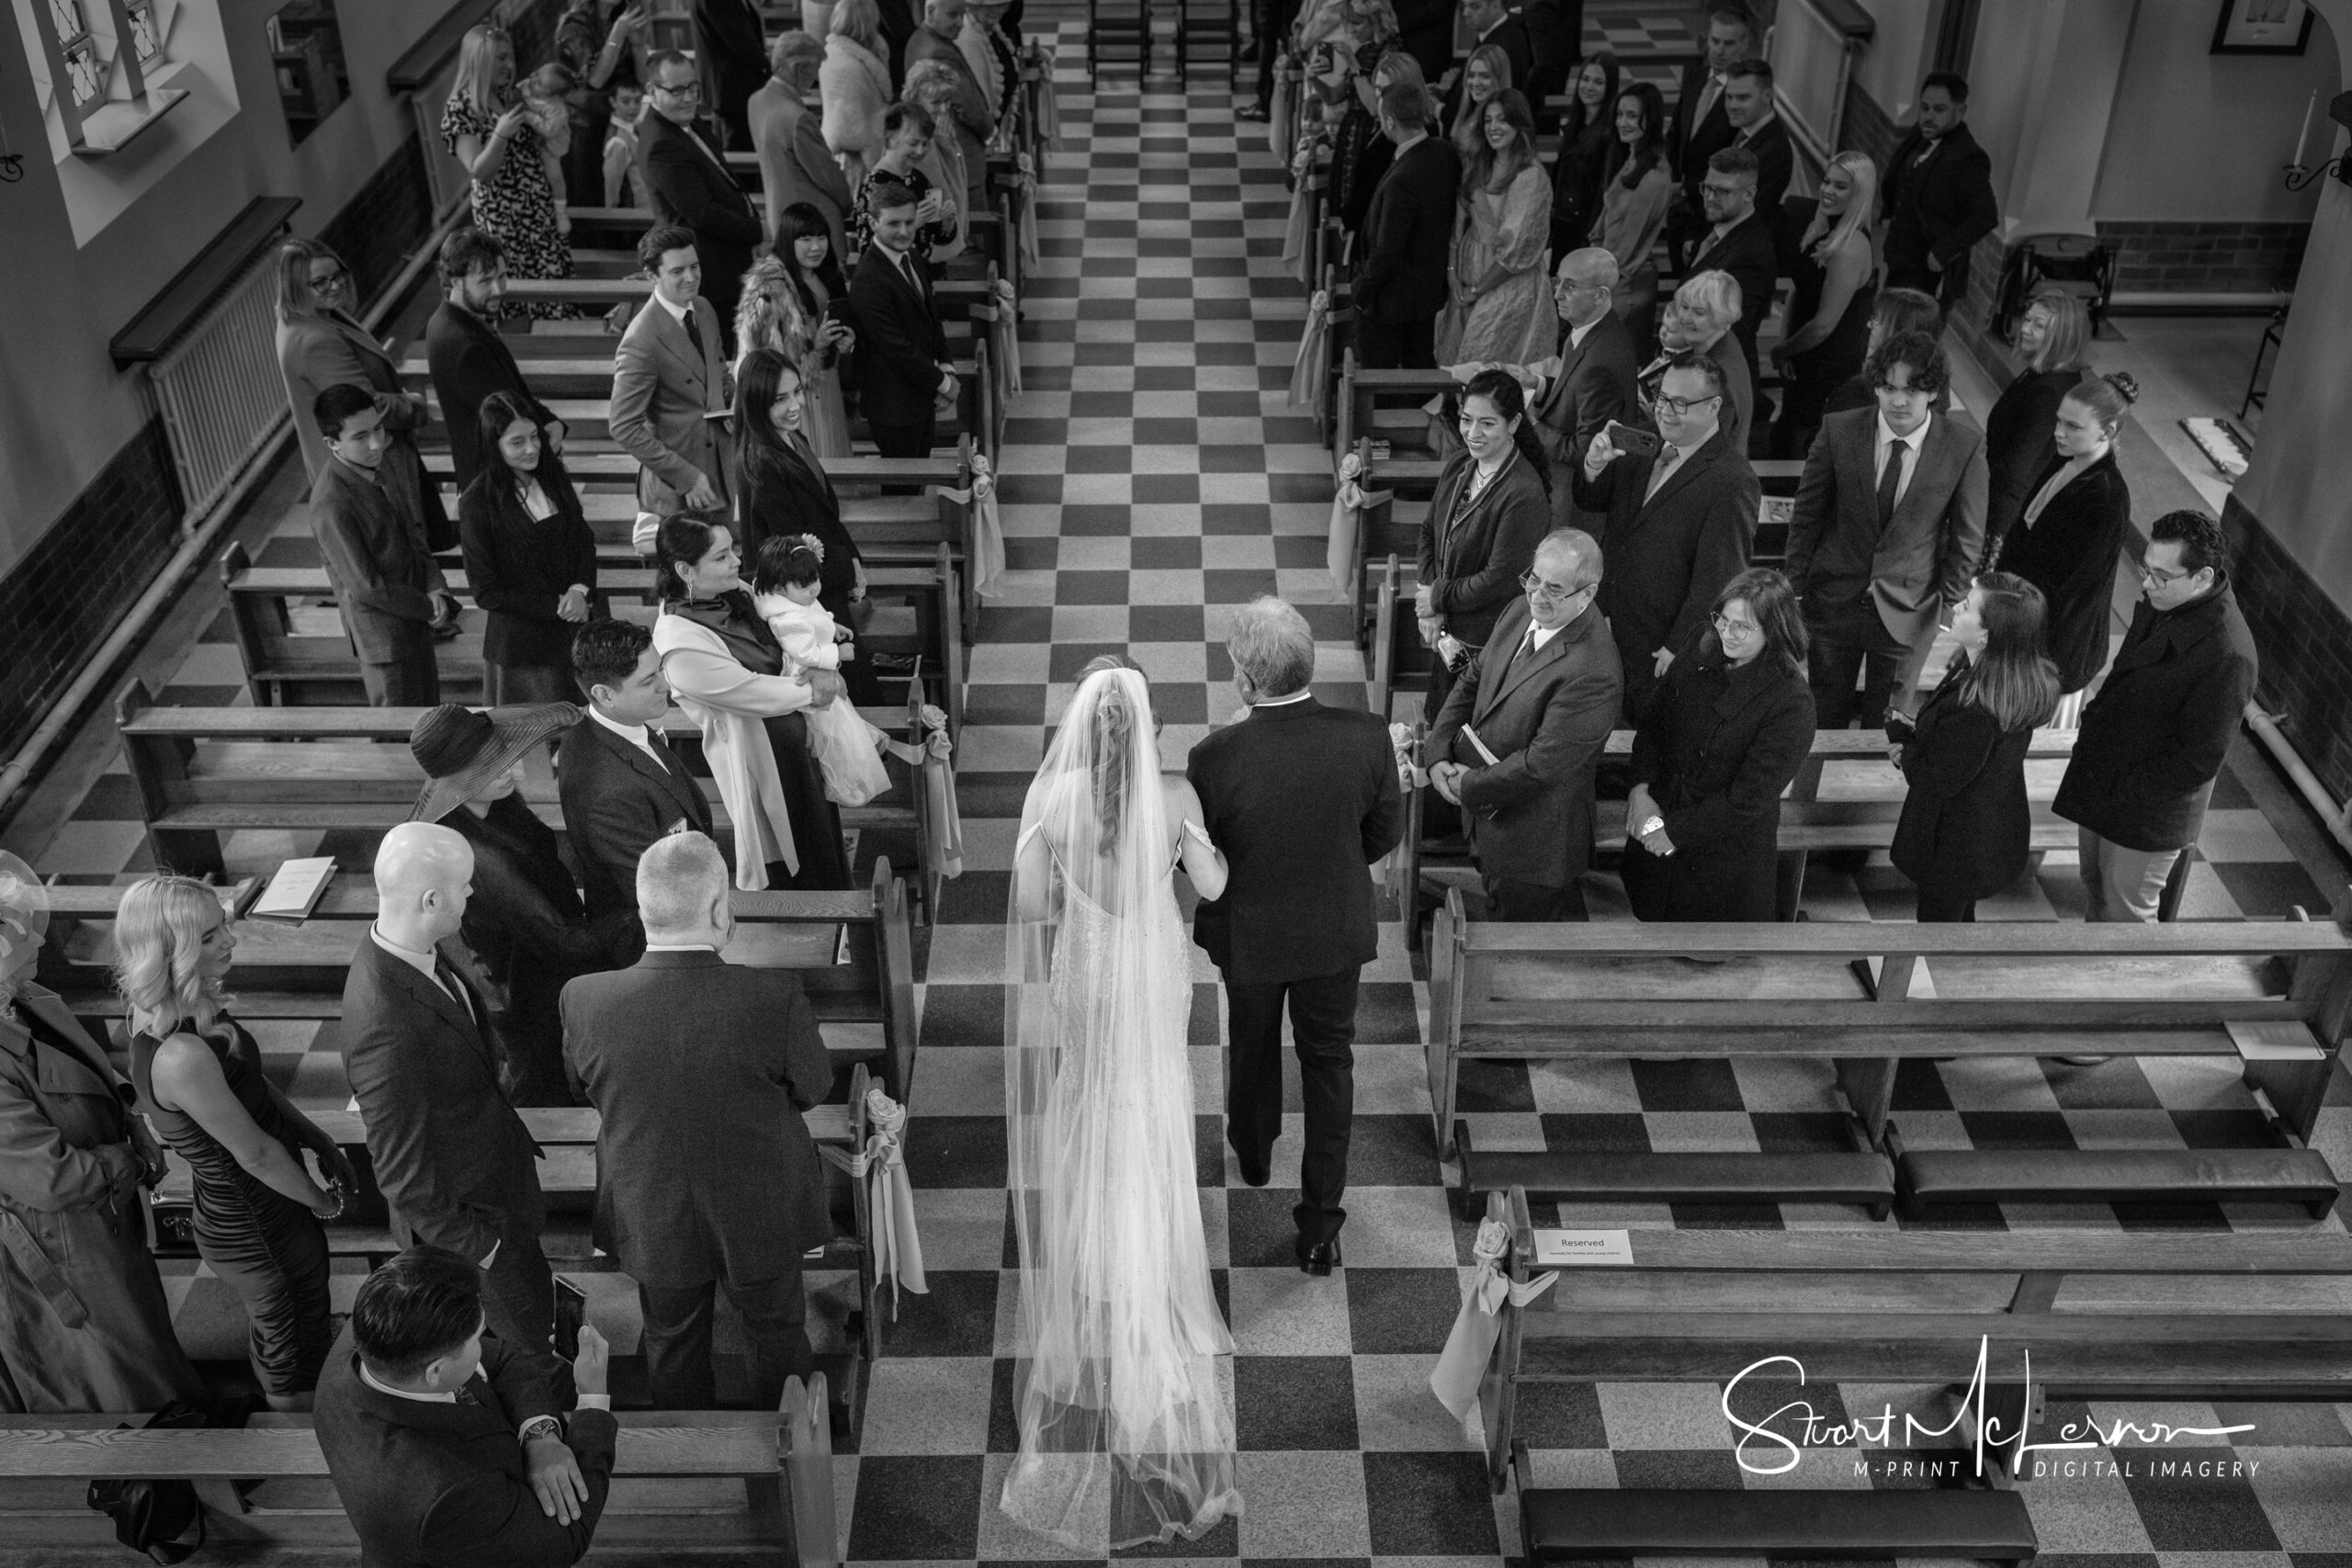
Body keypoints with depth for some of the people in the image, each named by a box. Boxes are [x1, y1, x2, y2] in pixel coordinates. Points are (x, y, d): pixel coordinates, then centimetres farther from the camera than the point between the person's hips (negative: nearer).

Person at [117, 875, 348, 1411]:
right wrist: (319, 1199, -9)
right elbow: (254, 1152, -25)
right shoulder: (180, 1055, -37)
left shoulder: (192, 1006, -9)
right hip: (255, 1233, -8)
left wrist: (324, 1145, 8)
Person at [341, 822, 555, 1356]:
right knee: (526, 1336, 15)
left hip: (500, 1167, 9)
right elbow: (401, 1170, -28)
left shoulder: (407, 949, -11)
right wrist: (474, 1244, -17)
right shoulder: (387, 1030, -39)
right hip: (470, 1211, -8)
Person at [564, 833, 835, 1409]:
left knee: (672, 1341, 29)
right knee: (777, 1330, 28)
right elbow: (812, 1089, -14)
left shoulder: (585, 1001, -25)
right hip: (761, 1218, -1)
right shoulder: (775, 996, -32)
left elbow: (583, 1087, -5)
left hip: (653, 1223, 1)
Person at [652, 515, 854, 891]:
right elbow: (755, 694, -24)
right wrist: (818, 689, -11)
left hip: (797, 741, 8)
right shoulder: (681, 645, -28)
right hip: (759, 759, -8)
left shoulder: (733, 593, -4)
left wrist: (822, 668, -14)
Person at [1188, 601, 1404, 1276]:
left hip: (1249, 934, -1)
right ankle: (1320, 1221, 26)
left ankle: (1253, 1152, 56)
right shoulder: (1366, 738, -23)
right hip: (1337, 931, 1)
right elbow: (1386, 833, -6)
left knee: (1252, 1046, 27)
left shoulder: (1216, 756, -30)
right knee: (1329, 1061, 19)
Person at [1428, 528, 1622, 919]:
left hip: (1536, 839, -8)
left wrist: (1470, 786, -17)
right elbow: (1472, 681, 6)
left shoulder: (1593, 674, -31)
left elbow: (1542, 765, -30)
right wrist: (1440, 755, -6)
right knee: (1497, 909, 27)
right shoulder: (1521, 612, -3)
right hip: (1489, 814, 8)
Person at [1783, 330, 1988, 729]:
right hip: (1834, 600, 1)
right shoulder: (1839, 432, -10)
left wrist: (1950, 599, 0)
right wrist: (1795, 586, 2)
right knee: (1825, 716, 13)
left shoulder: (1965, 445, -11)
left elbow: (1968, 534, 0)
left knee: (1887, 725, 10)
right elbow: (1807, 514, 0)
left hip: (1909, 610, -1)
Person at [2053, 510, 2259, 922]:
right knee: (2097, 887, 27)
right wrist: (2096, 716, 2)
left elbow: (2199, 761, -25)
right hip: (2098, 789, 8)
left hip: (2149, 813, -8)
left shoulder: (2227, 655, -30)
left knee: (2126, 913, 12)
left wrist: (2122, 791, -18)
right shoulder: (2161, 605, -5)